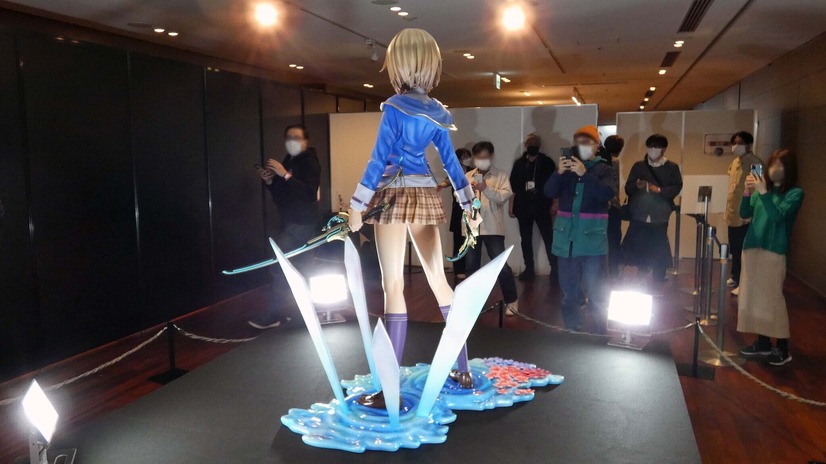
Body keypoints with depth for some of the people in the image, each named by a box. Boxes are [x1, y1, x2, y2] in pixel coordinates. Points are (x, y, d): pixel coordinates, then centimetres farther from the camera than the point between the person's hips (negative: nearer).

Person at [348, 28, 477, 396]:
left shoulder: (395, 106, -10)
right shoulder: (437, 111, 9)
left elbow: (379, 160, -14)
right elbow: (450, 162, 11)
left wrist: (357, 205, -10)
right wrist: (468, 205, 18)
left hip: (393, 195, -6)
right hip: (425, 197, 6)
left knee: (394, 287, -7)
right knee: (438, 280, 12)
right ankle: (463, 370, 19)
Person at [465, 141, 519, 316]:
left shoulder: (501, 175, 2)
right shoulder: (468, 176, 13)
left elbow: (505, 196, -12)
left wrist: (486, 188, -23)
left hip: (493, 228, -3)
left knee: (501, 265, -5)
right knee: (471, 265, 10)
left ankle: (511, 301, 8)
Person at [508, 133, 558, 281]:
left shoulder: (547, 162, 0)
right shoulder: (519, 164, 8)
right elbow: (513, 186, 9)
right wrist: (511, 206, 6)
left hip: (541, 207, -3)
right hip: (523, 207, 3)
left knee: (549, 238, -6)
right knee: (526, 239, 8)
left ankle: (555, 269, -1)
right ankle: (529, 269, 18)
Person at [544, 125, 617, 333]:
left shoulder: (604, 169, 3)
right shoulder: (568, 167, 12)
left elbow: (608, 193, -15)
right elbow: (549, 192, 2)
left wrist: (585, 174, -21)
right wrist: (559, 173, -15)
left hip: (592, 237, -4)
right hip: (566, 236, 4)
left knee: (595, 290, -3)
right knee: (568, 290, 12)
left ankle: (600, 333, 9)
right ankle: (572, 330, 25)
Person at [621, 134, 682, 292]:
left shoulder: (672, 167, 5)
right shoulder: (638, 166, 9)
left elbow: (676, 188, -5)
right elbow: (628, 188, 5)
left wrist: (659, 190, -20)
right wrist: (637, 185, -16)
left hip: (659, 218, -1)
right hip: (639, 216, 1)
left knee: (659, 253, 2)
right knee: (634, 250, -1)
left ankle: (657, 287, 17)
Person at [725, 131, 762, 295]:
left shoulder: (755, 163, -14)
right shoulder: (735, 162, 12)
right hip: (733, 214, 8)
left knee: (743, 250, -1)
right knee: (735, 249, 18)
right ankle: (735, 278, 31)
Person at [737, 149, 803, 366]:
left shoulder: (795, 193, -4)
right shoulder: (762, 188, 10)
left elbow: (777, 215, -18)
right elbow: (744, 214, 5)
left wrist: (763, 192, -25)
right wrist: (747, 192, -10)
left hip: (773, 251, -6)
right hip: (751, 248, 6)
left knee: (772, 299, -6)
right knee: (753, 298, 8)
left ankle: (783, 348, 3)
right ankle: (763, 342, 19)